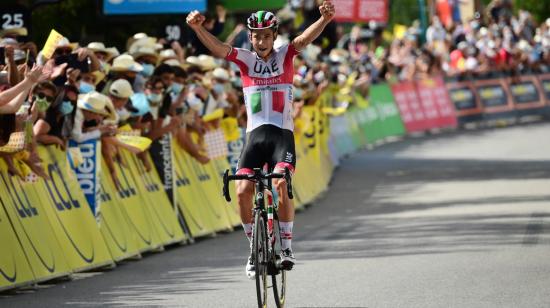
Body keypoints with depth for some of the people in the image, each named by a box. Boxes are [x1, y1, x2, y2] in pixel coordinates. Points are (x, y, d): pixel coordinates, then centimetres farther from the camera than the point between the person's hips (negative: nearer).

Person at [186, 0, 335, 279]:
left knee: (281, 184, -23)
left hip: (282, 134, -2)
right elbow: (216, 47, -11)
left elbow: (305, 38, -15)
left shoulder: (285, 55, 4)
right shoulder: (245, 59, 5)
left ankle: (286, 246, -10)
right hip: (255, 135, 2)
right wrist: (197, 27, -31)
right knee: (243, 191, -13)